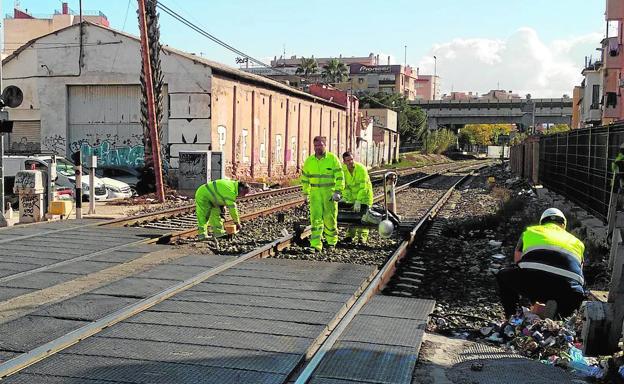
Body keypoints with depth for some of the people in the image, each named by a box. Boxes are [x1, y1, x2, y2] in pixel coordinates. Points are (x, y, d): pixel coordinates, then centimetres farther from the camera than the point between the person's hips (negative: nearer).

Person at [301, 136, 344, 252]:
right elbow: (305, 178, 15)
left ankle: (332, 241, 28)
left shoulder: (332, 159, -6)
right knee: (315, 218, -7)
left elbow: (340, 176, -7)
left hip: (330, 193, -2)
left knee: (330, 219, 6)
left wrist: (338, 192, -15)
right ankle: (316, 245, -10)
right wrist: (306, 194, 13)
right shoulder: (309, 161, 5)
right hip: (315, 194, 2)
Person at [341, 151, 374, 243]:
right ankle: (351, 235, 16)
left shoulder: (361, 168, -29)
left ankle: (363, 236, 2)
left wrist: (358, 201, -33)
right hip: (352, 194, 4)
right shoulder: (343, 169, -15)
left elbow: (363, 187, -30)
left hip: (364, 194, -4)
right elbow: (343, 185, -7)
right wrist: (345, 197, -19)